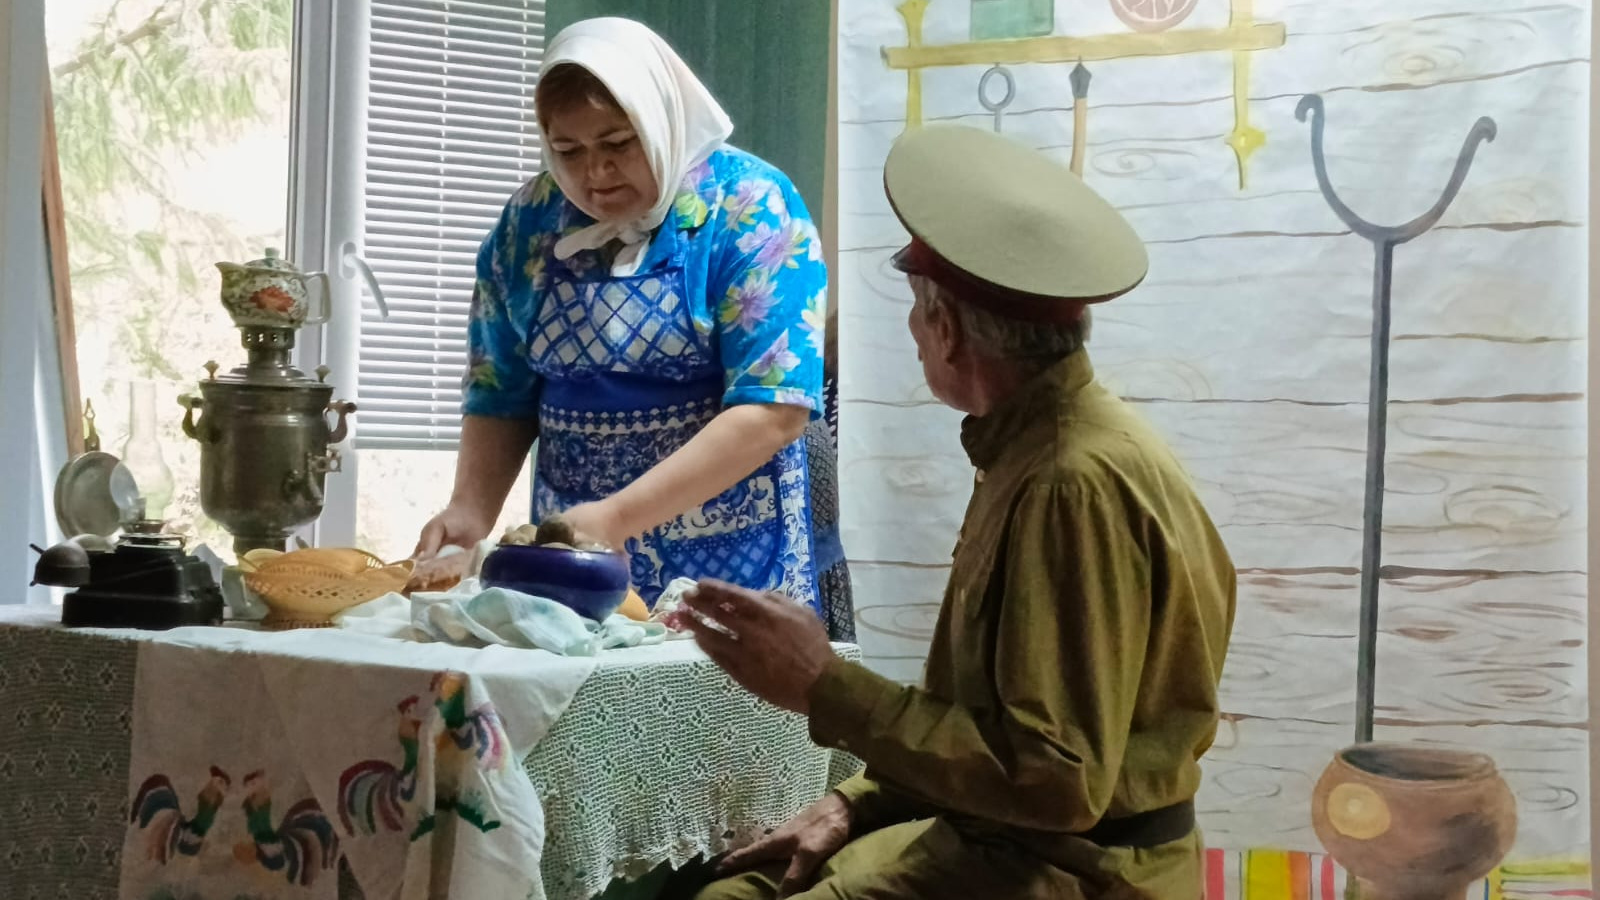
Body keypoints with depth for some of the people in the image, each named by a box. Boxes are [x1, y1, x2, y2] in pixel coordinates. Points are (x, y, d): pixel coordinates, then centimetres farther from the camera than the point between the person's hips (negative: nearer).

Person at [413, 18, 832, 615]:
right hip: (573, 550, 4)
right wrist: (473, 509, -9)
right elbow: (501, 391, 9)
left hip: (728, 557, -4)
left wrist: (618, 517, -23)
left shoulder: (748, 208, -12)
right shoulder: (528, 223, 2)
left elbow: (775, 408, -18)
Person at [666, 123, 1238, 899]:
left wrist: (824, 688, -22)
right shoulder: (1032, 448, 7)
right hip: (996, 837, 9)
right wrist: (858, 803, 6)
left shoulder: (1078, 482, -23)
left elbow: (1055, 779, -24)